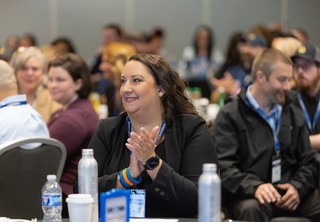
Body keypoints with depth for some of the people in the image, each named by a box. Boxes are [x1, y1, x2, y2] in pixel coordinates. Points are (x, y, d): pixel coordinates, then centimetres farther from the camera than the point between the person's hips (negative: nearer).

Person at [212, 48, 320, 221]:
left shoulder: (293, 114, 18)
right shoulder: (230, 116, -1)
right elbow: (223, 166, -11)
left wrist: (298, 187, -3)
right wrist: (255, 186, -28)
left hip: (289, 193, 5)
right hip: (247, 195, -5)